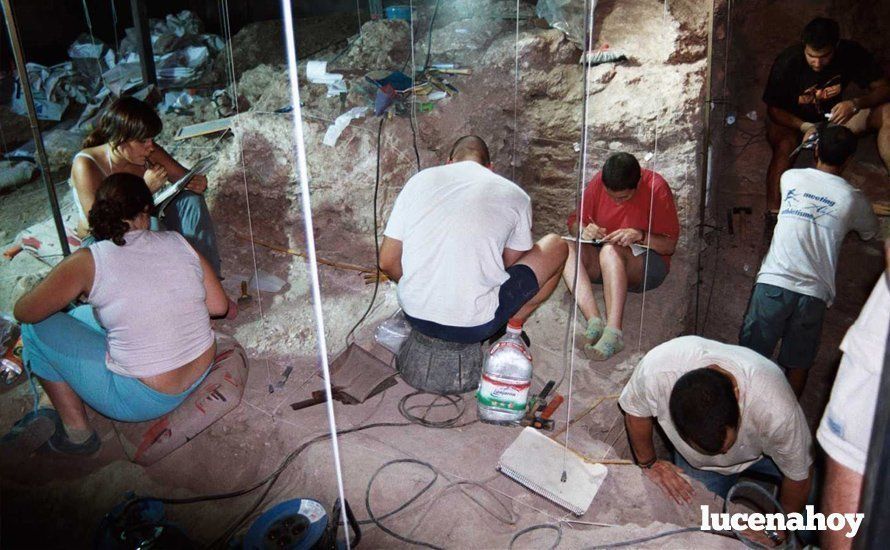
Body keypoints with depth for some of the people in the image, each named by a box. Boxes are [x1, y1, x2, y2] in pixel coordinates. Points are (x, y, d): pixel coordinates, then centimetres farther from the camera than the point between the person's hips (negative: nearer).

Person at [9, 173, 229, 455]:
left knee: (36, 328, 8)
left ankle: (76, 430, 18)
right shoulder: (180, 243, -5)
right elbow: (218, 305, 1)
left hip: (147, 398, -6)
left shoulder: (88, 262, -16)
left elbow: (24, 312, -7)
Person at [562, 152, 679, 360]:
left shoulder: (656, 188, -12)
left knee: (610, 250, -37)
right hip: (601, 261, 4)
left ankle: (614, 331, -47)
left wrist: (639, 236, -28)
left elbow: (670, 245, -10)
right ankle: (594, 321, -42)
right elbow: (574, 222, 7)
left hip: (647, 263, -4)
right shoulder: (598, 182, -3)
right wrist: (584, 230, -17)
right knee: (565, 248, -26)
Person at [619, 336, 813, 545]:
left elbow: (798, 476, -20)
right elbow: (634, 410, -15)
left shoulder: (776, 409, -42)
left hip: (760, 450, 0)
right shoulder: (655, 370, -42)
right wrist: (649, 463, -9)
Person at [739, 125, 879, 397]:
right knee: (798, 364, 14)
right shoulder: (853, 198, 5)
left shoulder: (791, 178, 6)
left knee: (751, 355, 9)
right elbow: (870, 231, 26)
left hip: (773, 282, 0)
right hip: (813, 292, 0)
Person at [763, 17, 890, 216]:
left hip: (831, 115, 4)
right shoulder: (787, 63, -25)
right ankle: (773, 213, -43)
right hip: (790, 120, -4)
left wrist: (855, 104, -35)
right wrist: (805, 127, -36)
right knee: (786, 145, -39)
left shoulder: (851, 53, -17)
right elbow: (774, 109, -19)